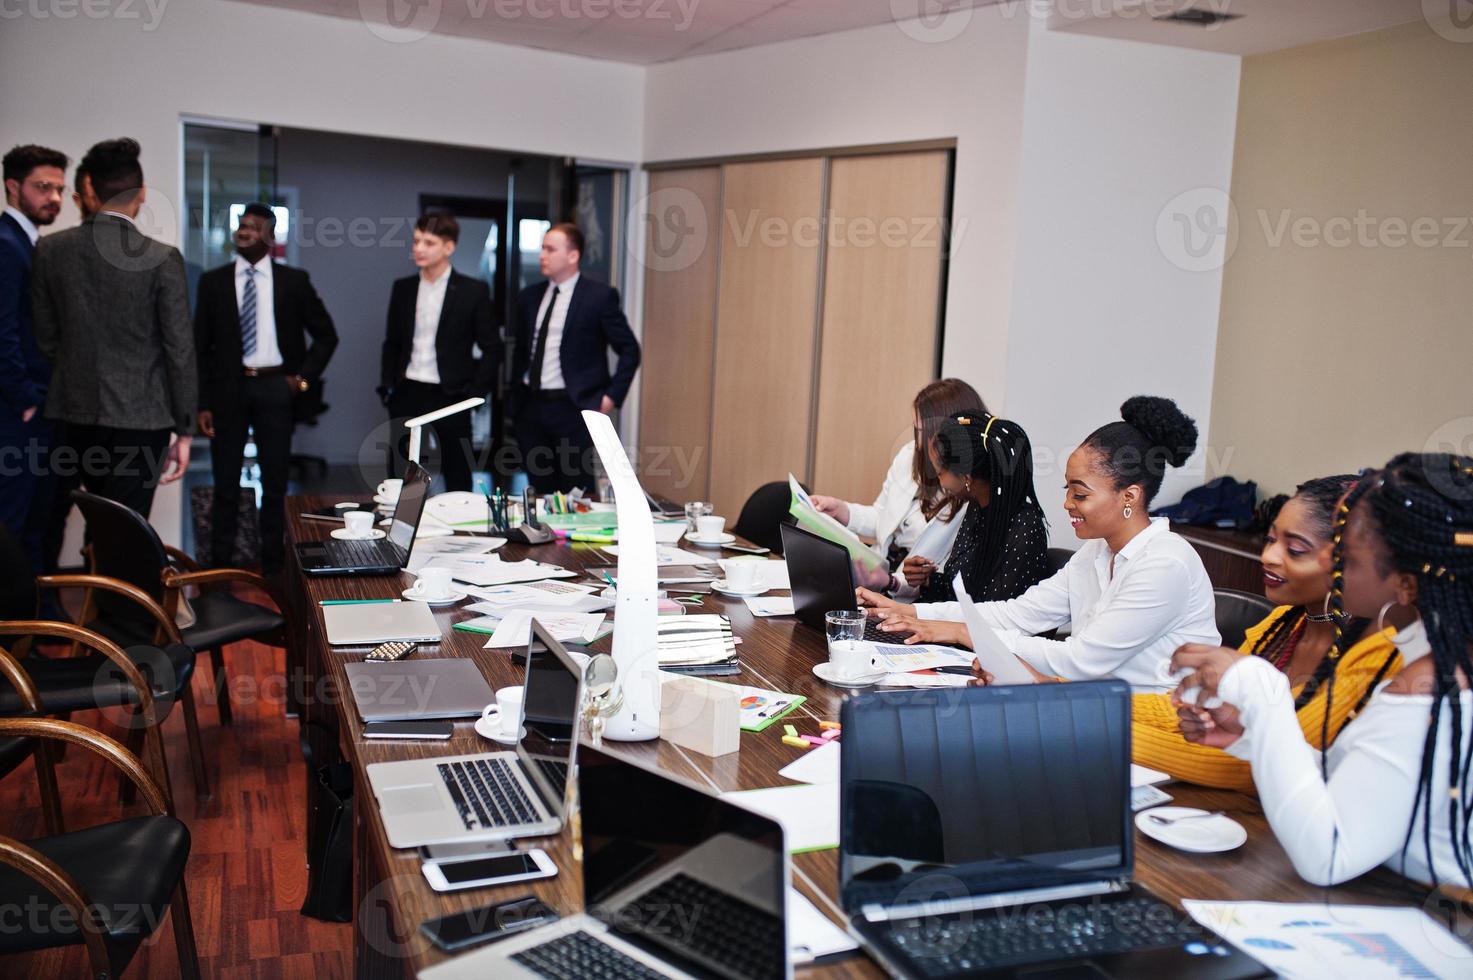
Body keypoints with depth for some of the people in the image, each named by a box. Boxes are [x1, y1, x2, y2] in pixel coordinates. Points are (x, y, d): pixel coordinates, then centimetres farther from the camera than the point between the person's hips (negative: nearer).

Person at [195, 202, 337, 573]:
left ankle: (272, 564, 14)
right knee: (226, 483, 5)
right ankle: (220, 563, 12)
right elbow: (201, 347, 4)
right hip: (228, 389, 1)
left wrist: (305, 377, -1)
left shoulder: (294, 281, 3)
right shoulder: (213, 282, 5)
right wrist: (202, 404, -2)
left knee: (275, 482, 6)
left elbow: (326, 335, 10)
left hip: (275, 388, 0)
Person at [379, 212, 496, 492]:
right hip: (407, 395, 4)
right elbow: (392, 343, 15)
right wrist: (386, 387, 6)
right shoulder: (402, 288, 8)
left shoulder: (473, 291, -3)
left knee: (457, 479, 3)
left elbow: (490, 348, -1)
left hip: (450, 397, -3)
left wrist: (474, 392, -8)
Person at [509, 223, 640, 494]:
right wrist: (516, 395, 14)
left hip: (572, 408, -5)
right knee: (540, 490, 10)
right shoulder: (529, 296, 11)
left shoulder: (600, 296, -5)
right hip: (530, 407, 6)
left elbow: (630, 350, -3)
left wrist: (612, 396, -9)